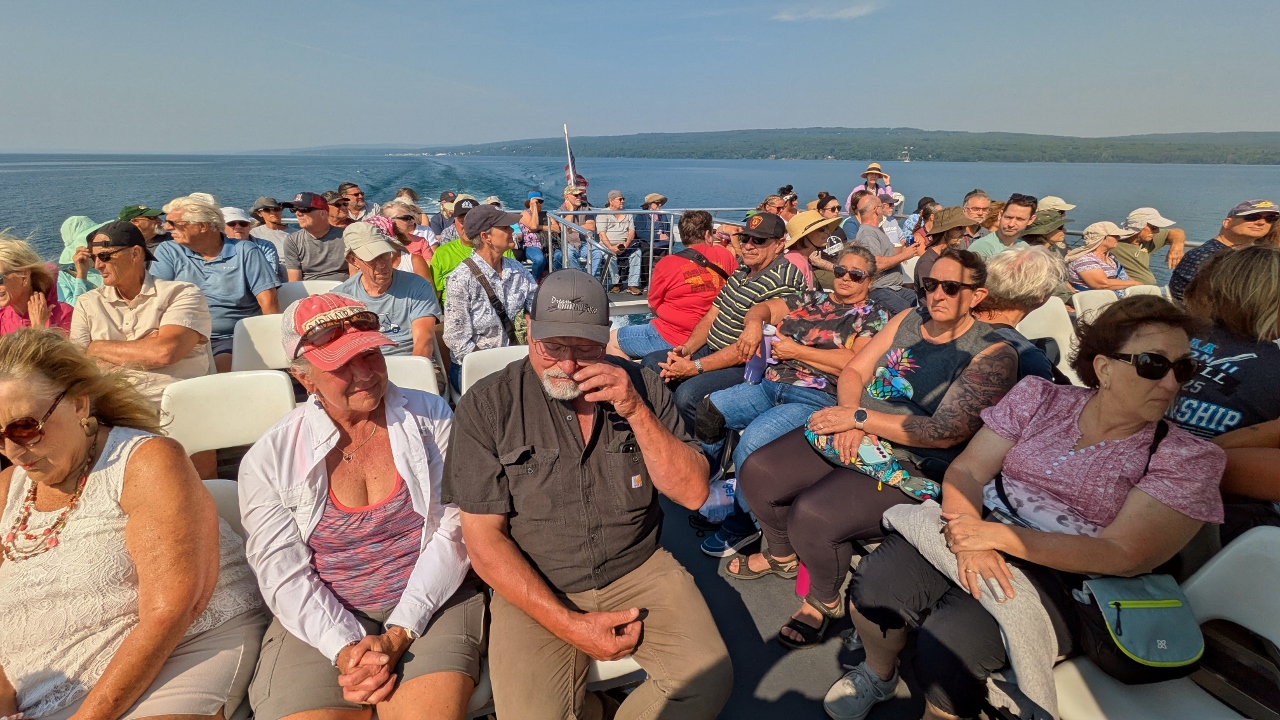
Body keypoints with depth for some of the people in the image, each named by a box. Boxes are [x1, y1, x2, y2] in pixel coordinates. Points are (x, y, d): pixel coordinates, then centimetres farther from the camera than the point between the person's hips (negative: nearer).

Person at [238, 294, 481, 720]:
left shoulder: (431, 418, -3)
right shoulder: (269, 459, 0)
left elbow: (453, 532, -7)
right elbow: (283, 574, -3)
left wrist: (398, 635, -14)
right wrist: (346, 650, -18)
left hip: (429, 603, -1)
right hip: (324, 621, 2)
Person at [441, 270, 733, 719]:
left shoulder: (640, 386, -2)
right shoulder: (487, 405, -9)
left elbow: (693, 494, -6)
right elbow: (485, 538, -8)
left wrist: (636, 412, -20)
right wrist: (569, 624, -15)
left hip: (638, 570, 2)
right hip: (535, 589, -1)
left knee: (709, 682, -18)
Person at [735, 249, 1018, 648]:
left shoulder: (993, 353, -11)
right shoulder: (907, 320, 9)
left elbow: (946, 432, -20)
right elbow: (853, 371, 7)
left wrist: (859, 417, -20)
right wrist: (850, 422, -15)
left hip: (910, 467, -7)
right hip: (854, 437, 7)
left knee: (811, 514, -28)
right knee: (757, 472, -6)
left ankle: (824, 601, 6)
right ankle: (782, 556, 25)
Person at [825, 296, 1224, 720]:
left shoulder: (1188, 459, -4)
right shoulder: (1039, 397, 3)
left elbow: (1121, 555, -14)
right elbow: (966, 471, -1)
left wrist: (997, 535, -22)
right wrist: (971, 540, -21)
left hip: (1066, 580, -3)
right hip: (984, 531, 3)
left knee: (948, 643, -27)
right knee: (875, 580, -20)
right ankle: (879, 673, 12)